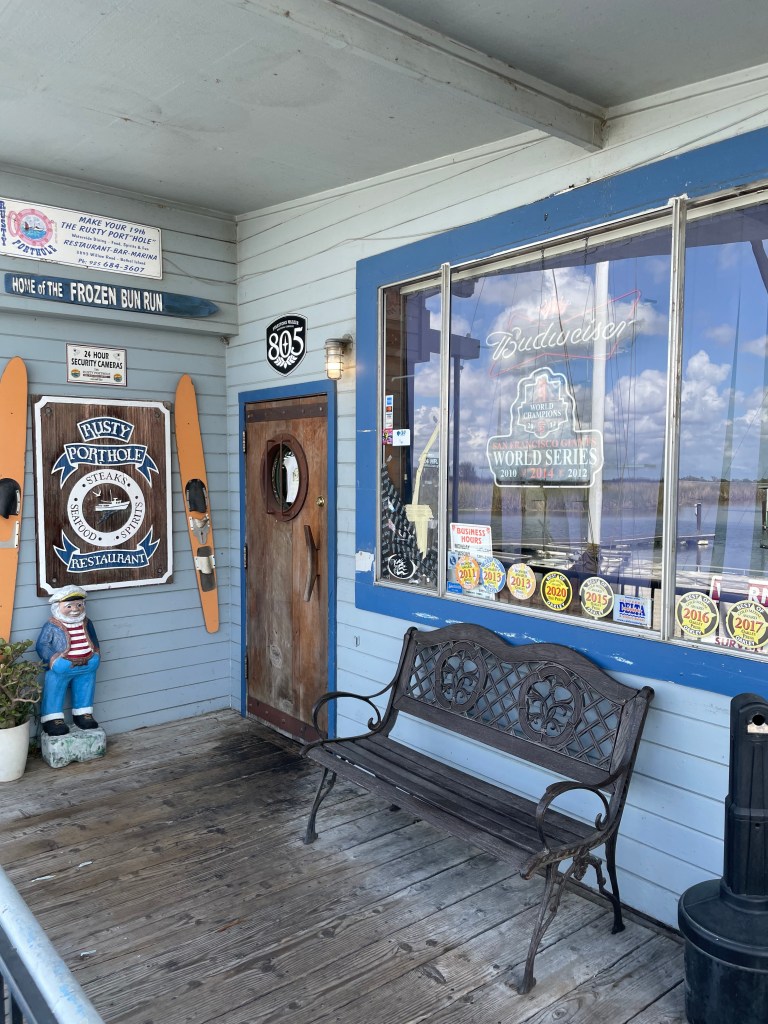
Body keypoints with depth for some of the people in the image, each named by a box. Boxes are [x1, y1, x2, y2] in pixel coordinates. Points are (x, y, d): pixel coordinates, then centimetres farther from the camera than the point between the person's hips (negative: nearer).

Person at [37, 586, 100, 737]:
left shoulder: (86, 623, 5)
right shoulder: (52, 626, -10)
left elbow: (94, 642, 14)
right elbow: (42, 646, -12)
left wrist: (94, 656, 0)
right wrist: (55, 660, -20)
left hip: (87, 666, 5)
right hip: (61, 668, -4)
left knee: (85, 688, 15)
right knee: (55, 690, 0)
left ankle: (83, 713, 31)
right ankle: (52, 719, 10)